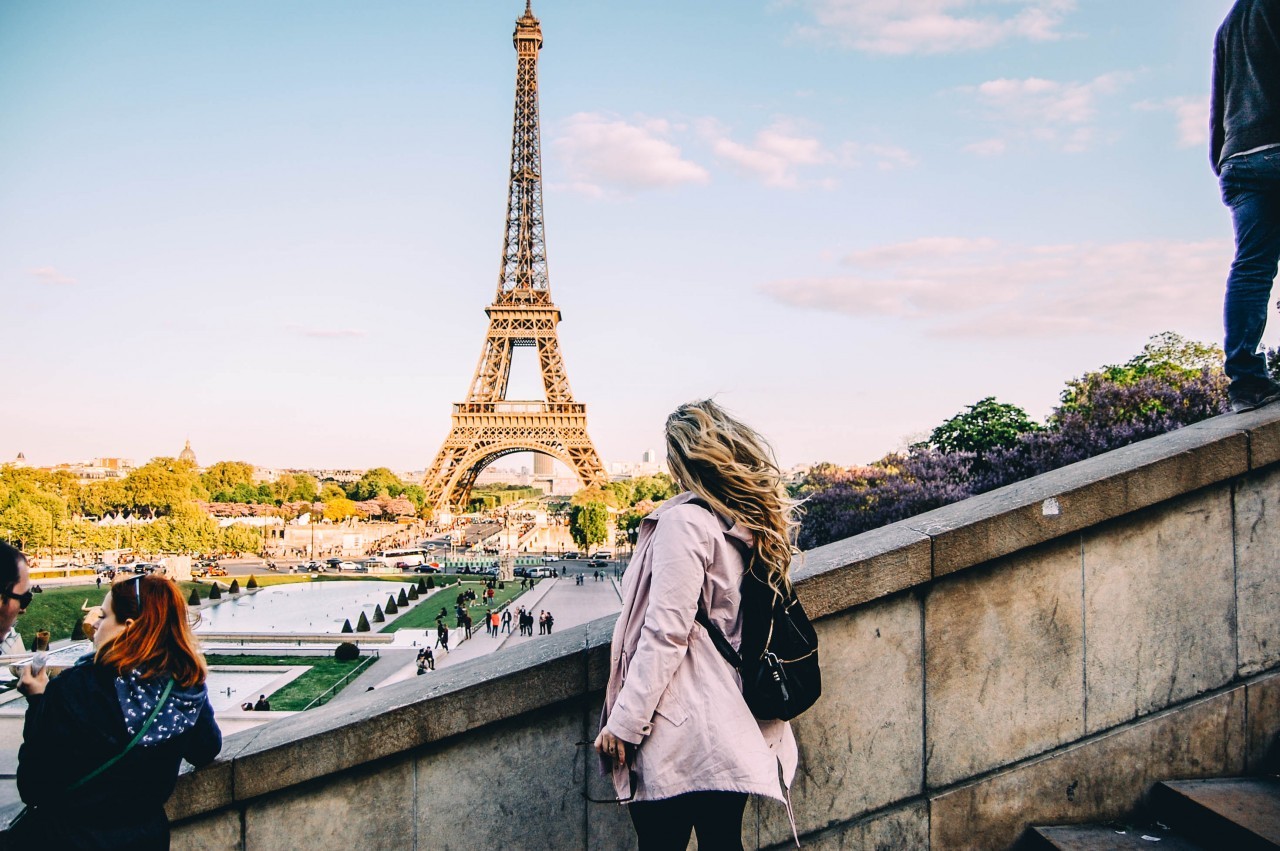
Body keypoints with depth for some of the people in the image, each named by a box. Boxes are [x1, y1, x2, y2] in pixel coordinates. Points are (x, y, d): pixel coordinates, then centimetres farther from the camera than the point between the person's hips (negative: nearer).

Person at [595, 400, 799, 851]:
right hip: (732, 728, 8)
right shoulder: (753, 525, 13)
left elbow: (665, 632, -16)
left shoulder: (686, 520, -11)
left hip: (682, 732, -8)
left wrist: (623, 722, -13)